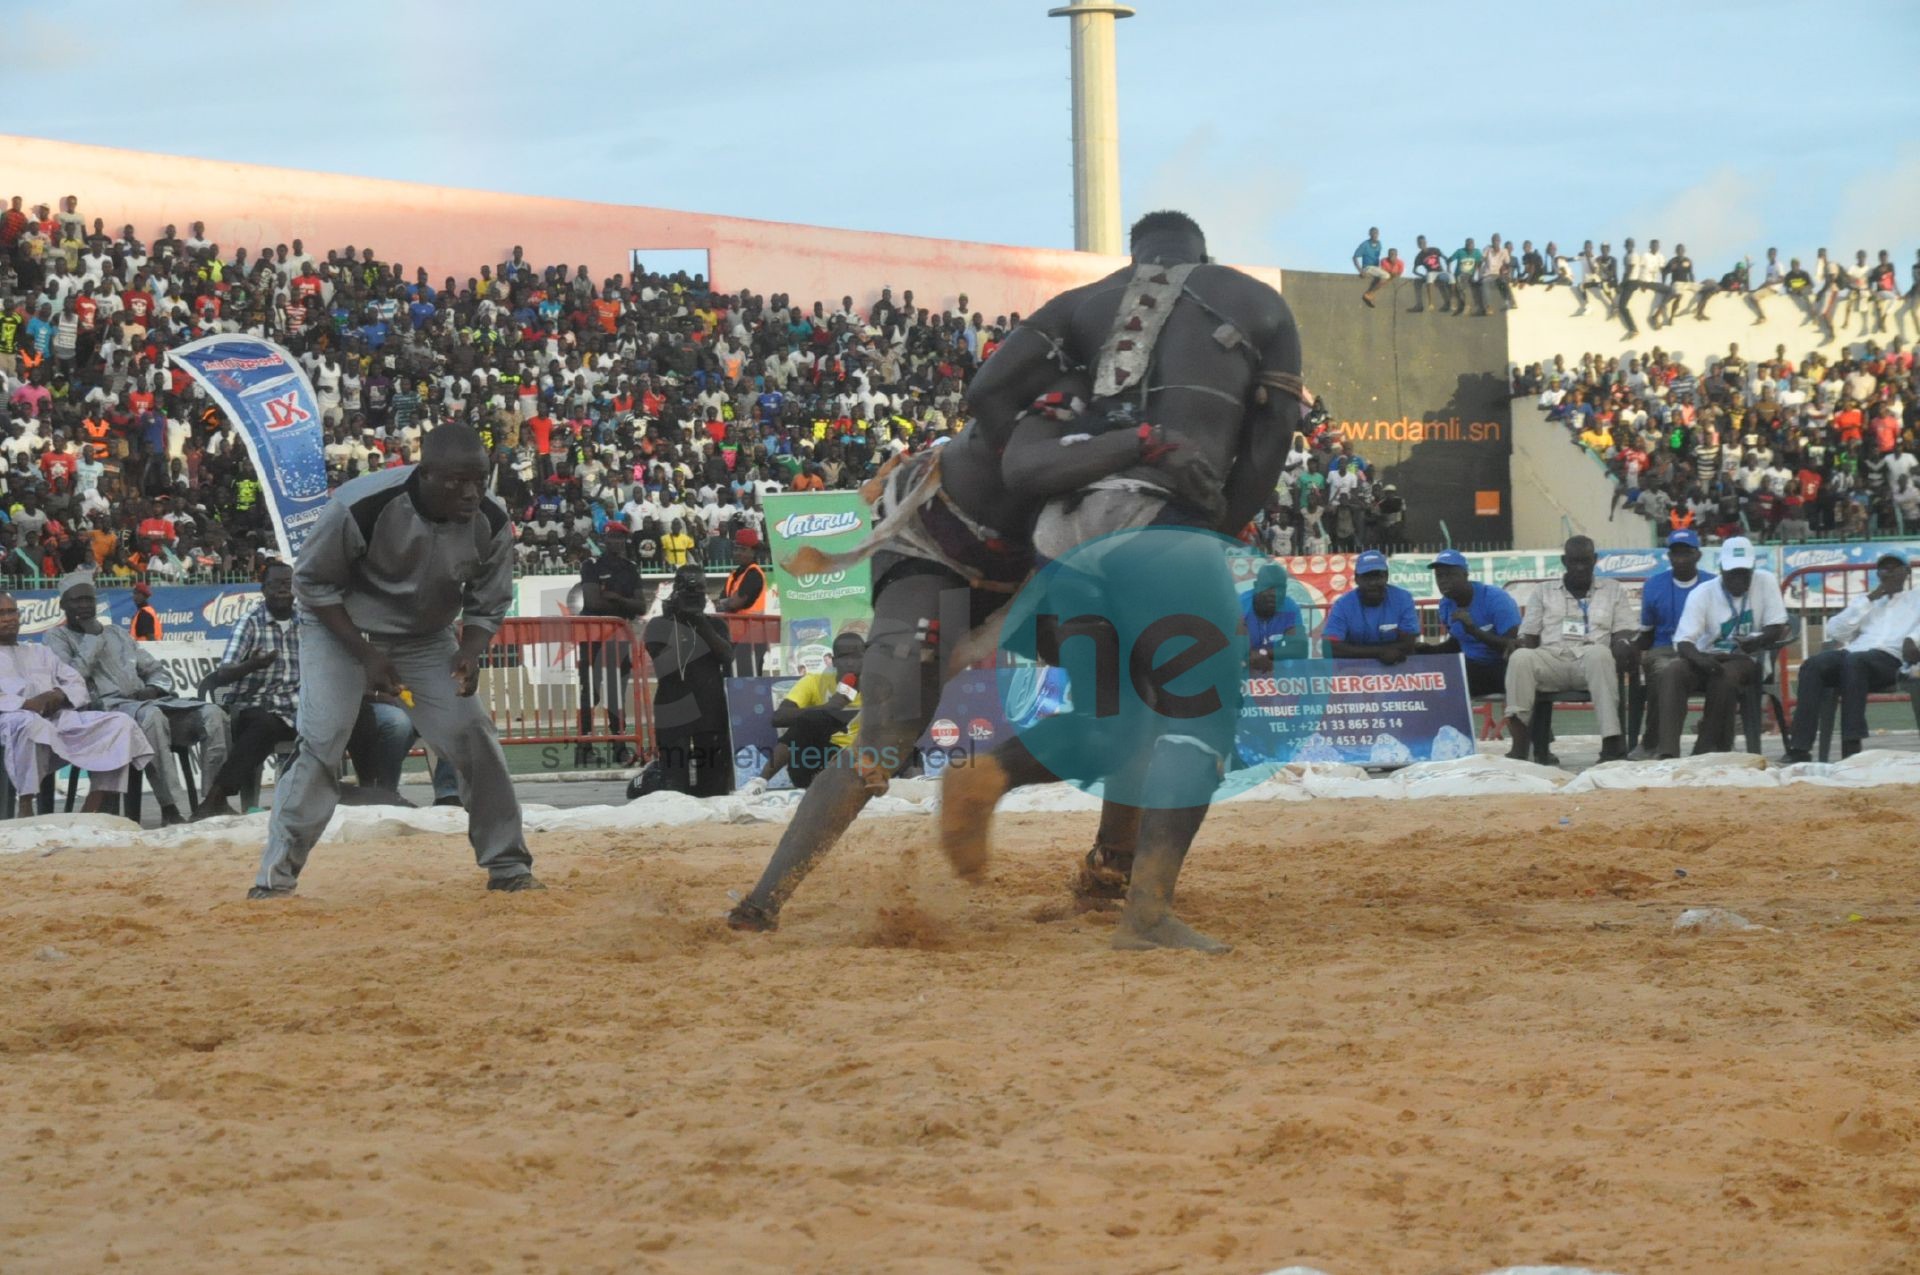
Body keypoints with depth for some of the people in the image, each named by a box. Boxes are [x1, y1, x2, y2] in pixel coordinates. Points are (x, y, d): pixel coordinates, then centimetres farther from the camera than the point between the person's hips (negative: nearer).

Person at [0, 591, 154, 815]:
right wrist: (24, 704, -17)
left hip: (61, 718, 6)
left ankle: (91, 813, -26)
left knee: (120, 723, -17)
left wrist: (58, 695, -2)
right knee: (31, 723, -43)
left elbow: (78, 686, 23)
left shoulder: (40, 653, 34)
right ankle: (25, 813, -41)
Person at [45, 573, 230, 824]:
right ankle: (171, 808, -44)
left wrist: (152, 689, 3)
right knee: (151, 715, -41)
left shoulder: (119, 634, 29)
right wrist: (93, 636, 1)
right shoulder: (58, 638, 13)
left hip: (146, 701, 6)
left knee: (213, 714, -19)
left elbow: (160, 672, 27)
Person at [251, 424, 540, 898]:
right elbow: (310, 581, -17)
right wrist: (365, 653, -22)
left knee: (473, 734, -4)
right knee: (321, 741, -17)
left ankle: (508, 867, 12)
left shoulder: (490, 524, -19)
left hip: (425, 637, 4)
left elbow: (489, 605, -3)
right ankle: (275, 878, -12)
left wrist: (469, 653, -24)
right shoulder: (361, 507, -32)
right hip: (339, 628, -4)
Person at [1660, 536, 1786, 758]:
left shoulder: (1765, 582, -4)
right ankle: (1668, 752, -39)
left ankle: (1706, 752, -23)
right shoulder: (1702, 594, -7)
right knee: (1671, 673, -30)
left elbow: (1777, 629, -5)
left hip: (1745, 659, -1)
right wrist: (1699, 659, -38)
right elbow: (1683, 642, -15)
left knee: (1725, 677, -36)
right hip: (1706, 656, 1)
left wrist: (1755, 641, -28)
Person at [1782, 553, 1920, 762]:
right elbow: (1835, 631, 17)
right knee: (1813, 664, -30)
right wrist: (1869, 600, 13)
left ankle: (1851, 748, -47)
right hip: (1853, 652, 4)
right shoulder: (1866, 602, 34)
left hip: (1889, 658, -4)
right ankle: (1800, 749, -39)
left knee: (1854, 661, -40)